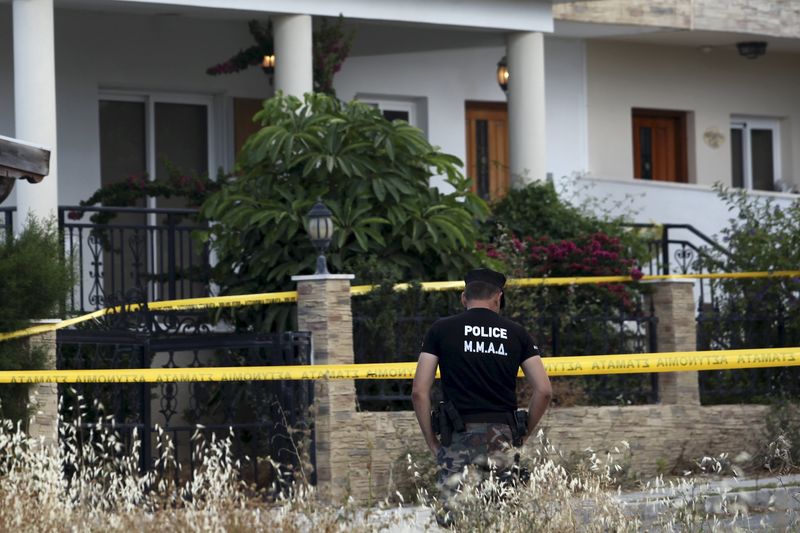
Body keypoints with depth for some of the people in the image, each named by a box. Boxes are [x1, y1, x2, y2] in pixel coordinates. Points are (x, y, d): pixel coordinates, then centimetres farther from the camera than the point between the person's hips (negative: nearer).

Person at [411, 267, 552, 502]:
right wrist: (523, 434, 16)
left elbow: (419, 391, 0)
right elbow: (544, 391, 6)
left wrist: (431, 441, 7)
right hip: (501, 436, 2)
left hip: (460, 436, -2)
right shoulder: (516, 332, 11)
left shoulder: (441, 329, 6)